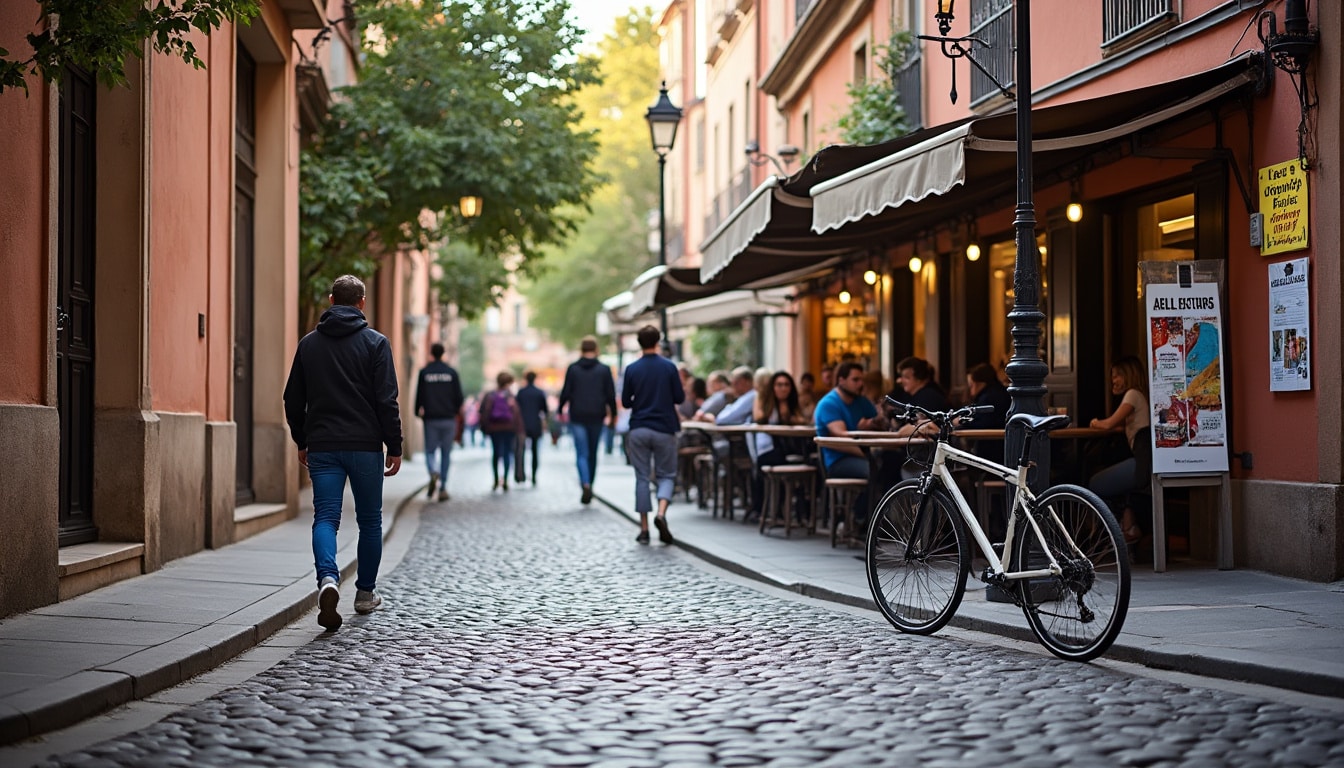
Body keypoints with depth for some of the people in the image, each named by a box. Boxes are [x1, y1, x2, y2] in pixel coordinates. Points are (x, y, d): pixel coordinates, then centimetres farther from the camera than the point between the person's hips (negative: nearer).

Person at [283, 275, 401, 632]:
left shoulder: (308, 344, 7)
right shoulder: (375, 342, -3)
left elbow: (293, 400, 10)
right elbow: (387, 401, -8)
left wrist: (301, 442, 21)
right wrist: (394, 447, -2)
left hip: (323, 447, 2)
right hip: (366, 447, -2)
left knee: (325, 518, -2)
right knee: (370, 521, 12)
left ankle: (327, 579, -28)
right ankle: (365, 593, 20)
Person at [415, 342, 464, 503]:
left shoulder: (424, 372, 0)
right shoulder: (452, 372, 1)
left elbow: (419, 395, 0)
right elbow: (459, 396, 2)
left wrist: (419, 412, 13)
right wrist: (458, 413, 16)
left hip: (431, 419, -1)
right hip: (448, 419, 1)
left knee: (430, 451, 8)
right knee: (446, 453, 8)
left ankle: (433, 473, -24)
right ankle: (443, 488, 3)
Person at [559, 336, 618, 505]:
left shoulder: (573, 368, -1)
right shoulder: (604, 369, 1)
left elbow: (566, 393, -2)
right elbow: (611, 395, 0)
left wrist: (560, 410, 13)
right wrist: (612, 414, 10)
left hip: (577, 417, -1)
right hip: (596, 417, 1)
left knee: (582, 454, -3)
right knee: (593, 454, 14)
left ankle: (586, 484, -24)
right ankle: (589, 486, 20)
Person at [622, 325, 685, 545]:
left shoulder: (632, 369, -2)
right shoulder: (669, 367, -4)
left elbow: (625, 402, 2)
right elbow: (680, 398, -2)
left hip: (638, 429, 1)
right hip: (664, 429, -1)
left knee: (642, 477, 7)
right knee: (666, 475, 8)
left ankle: (644, 529, 5)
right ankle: (661, 513, -19)